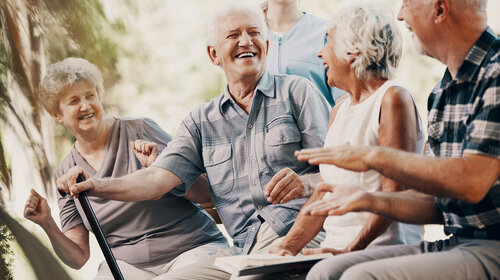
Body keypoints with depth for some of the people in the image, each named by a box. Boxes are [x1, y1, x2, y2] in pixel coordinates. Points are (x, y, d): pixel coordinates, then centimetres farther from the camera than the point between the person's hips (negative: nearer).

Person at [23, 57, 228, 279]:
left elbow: (206, 193, -5)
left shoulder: (140, 130, -2)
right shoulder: (66, 174, 8)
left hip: (192, 247, -3)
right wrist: (48, 226, -10)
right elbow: (78, 258, 6)